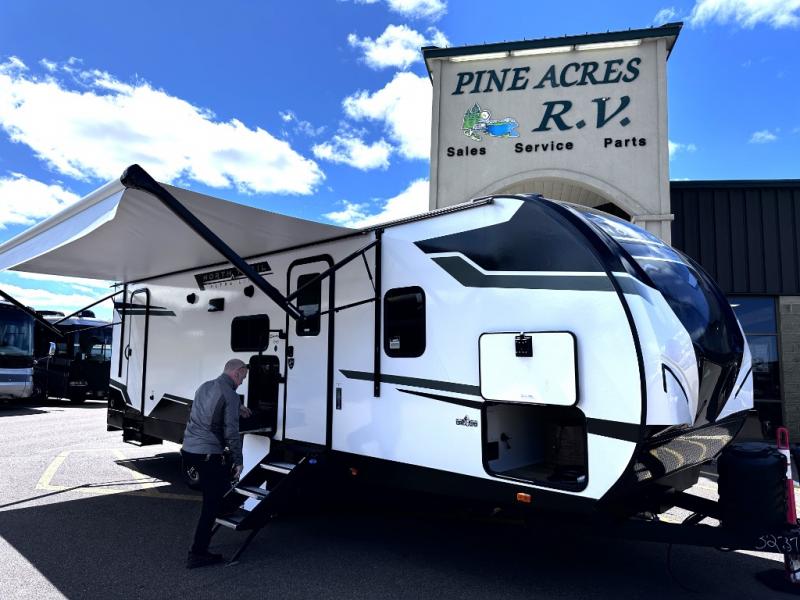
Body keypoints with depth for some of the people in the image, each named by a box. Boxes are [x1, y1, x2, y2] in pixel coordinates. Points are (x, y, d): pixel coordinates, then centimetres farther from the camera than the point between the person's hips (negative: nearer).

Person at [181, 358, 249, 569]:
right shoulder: (230, 396, -13)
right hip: (208, 454, -9)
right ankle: (197, 554, 3)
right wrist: (238, 461, -7)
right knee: (212, 503, 0)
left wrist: (236, 409, 40)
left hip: (189, 449, 9)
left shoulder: (205, 387, 12)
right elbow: (231, 433, -15)